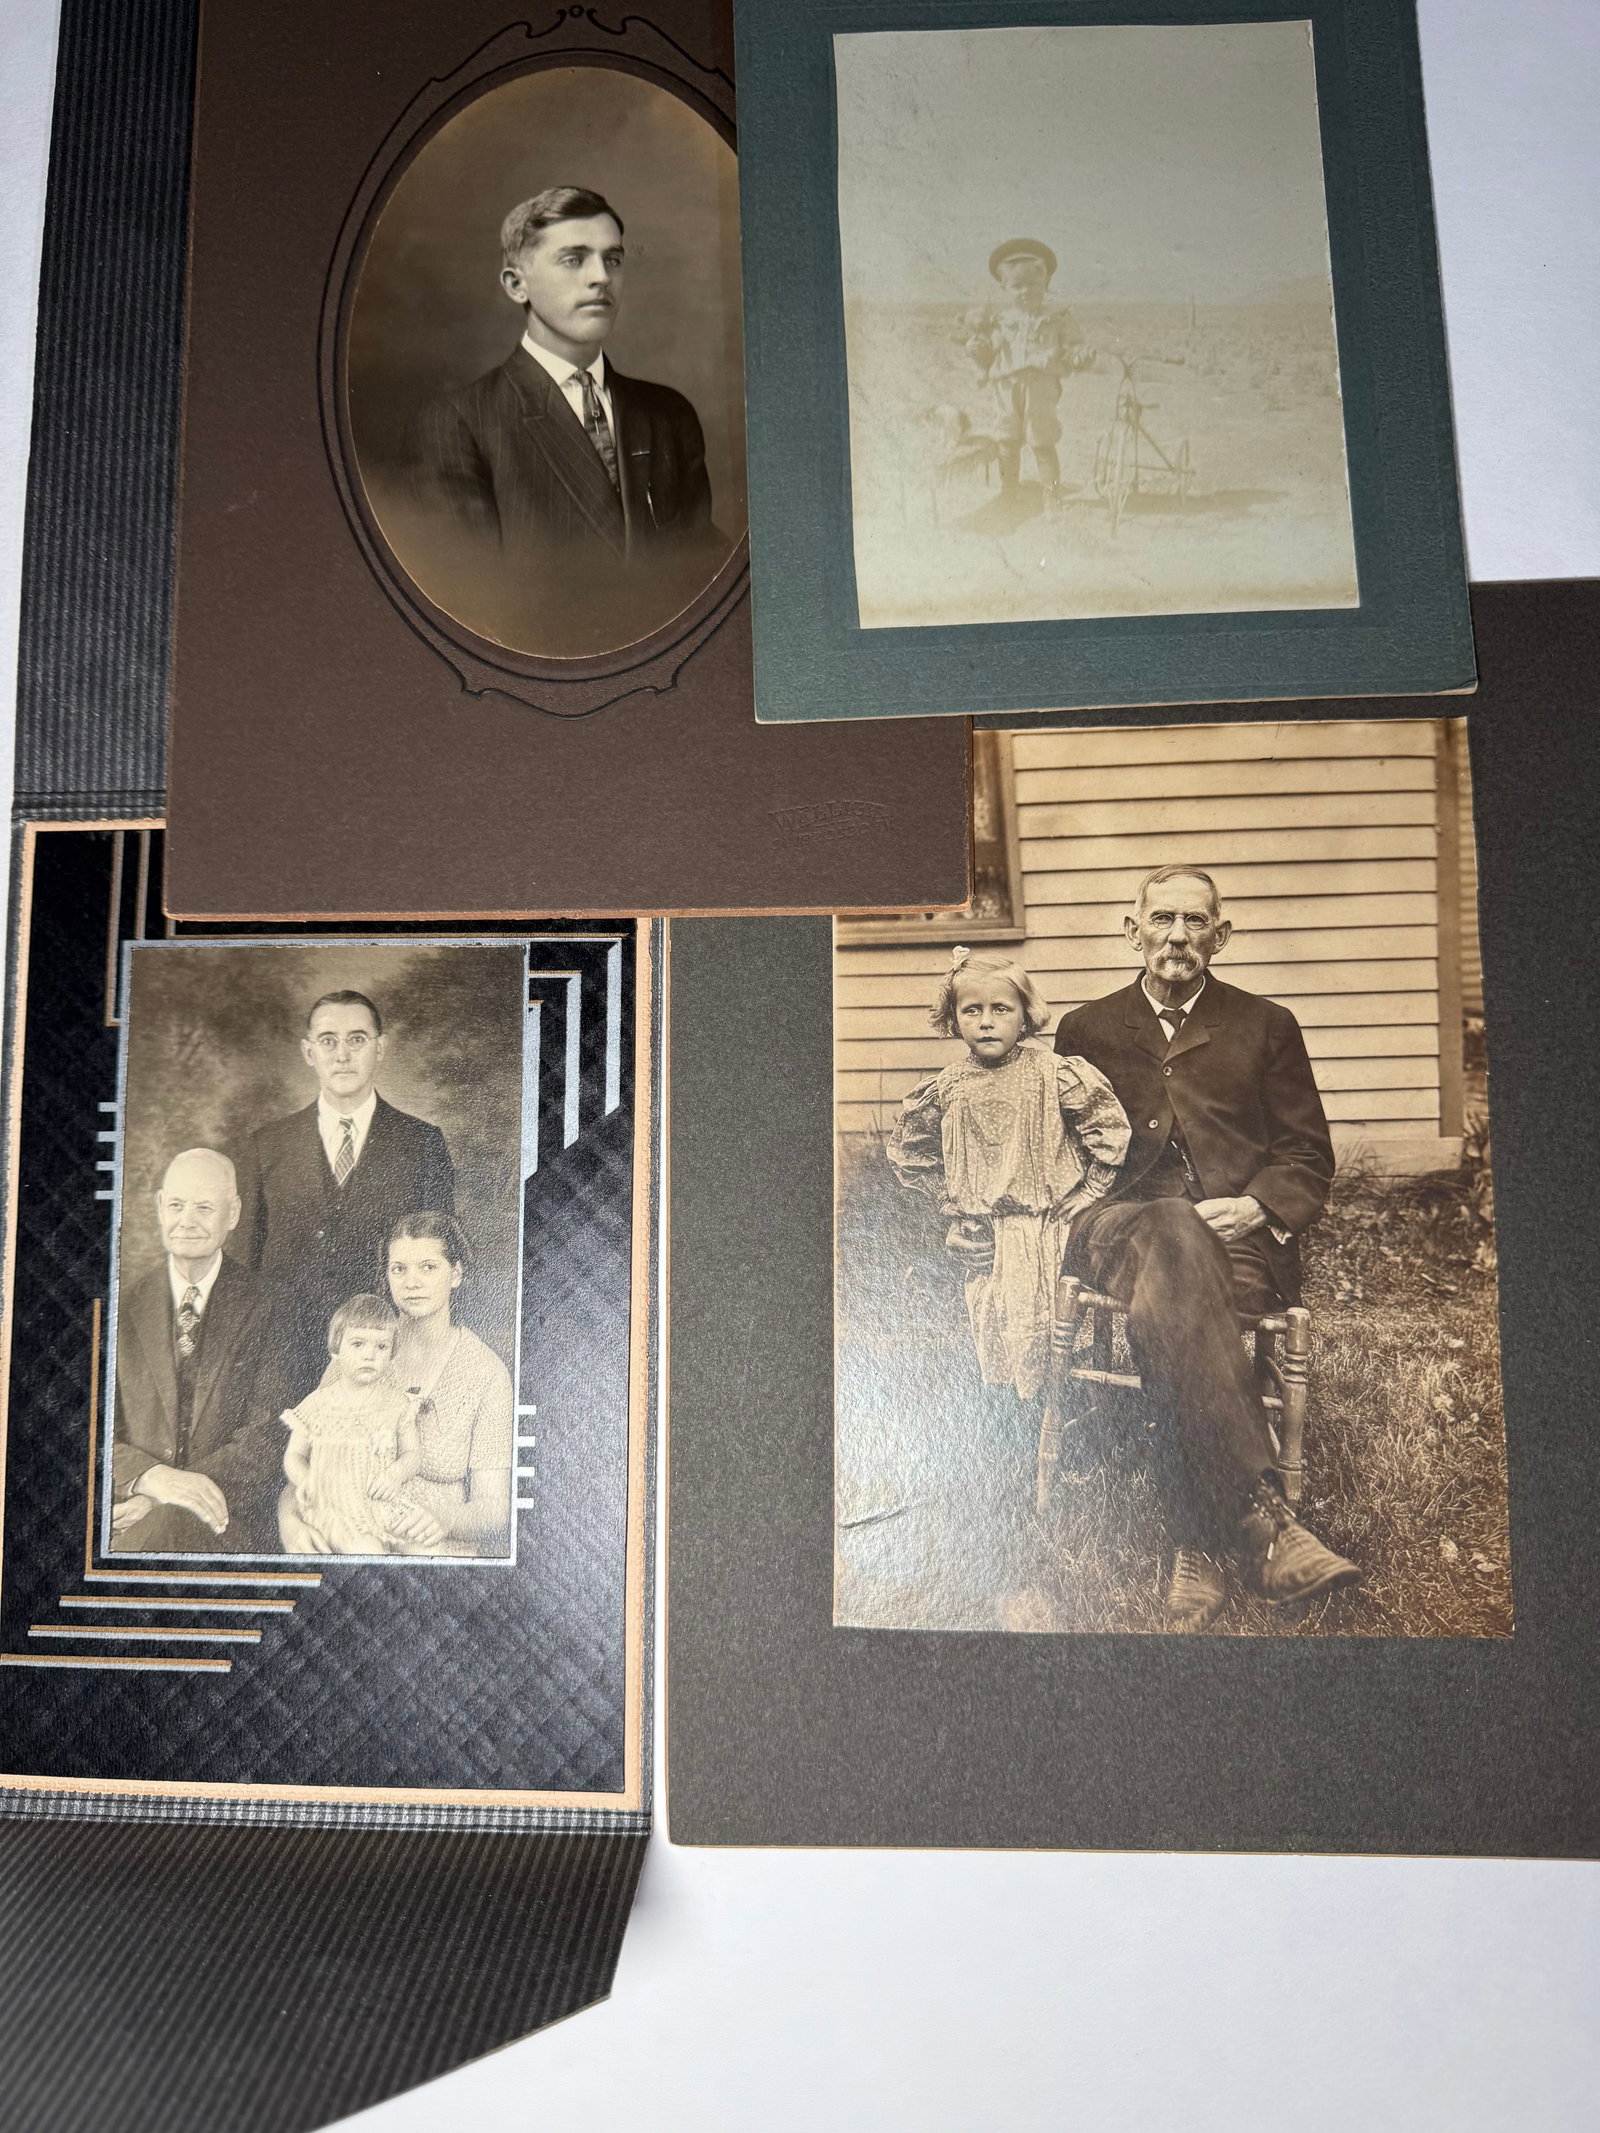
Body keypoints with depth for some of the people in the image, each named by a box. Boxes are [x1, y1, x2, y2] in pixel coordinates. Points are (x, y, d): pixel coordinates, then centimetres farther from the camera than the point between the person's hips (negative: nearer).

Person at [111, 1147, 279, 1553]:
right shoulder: (123, 1308, 10)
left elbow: (268, 1433, -3)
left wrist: (159, 1504, -15)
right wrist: (153, 1478, -20)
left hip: (227, 1518, -2)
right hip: (124, 1512, 2)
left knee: (166, 1527, -35)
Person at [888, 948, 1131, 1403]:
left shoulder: (1055, 1075, -7)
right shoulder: (947, 1089, 1)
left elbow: (1110, 1132, -4)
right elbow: (906, 1150, 15)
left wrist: (1082, 1197, -4)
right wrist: (951, 1199, 10)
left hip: (1052, 1233, -2)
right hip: (986, 1241, 3)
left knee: (1050, 1339, -2)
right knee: (993, 1340, 6)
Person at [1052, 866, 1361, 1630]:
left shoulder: (1266, 1026, 18)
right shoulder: (1085, 1030, 19)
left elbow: (1309, 1158, 14)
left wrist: (1255, 1207, -7)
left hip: (1239, 1241, 0)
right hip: (1120, 1231, 0)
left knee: (1166, 1308, -36)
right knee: (1173, 1232, -38)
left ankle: (1197, 1550, -32)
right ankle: (1262, 1524, -42)